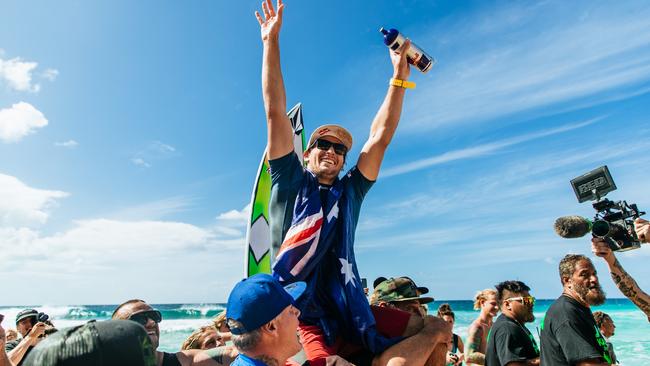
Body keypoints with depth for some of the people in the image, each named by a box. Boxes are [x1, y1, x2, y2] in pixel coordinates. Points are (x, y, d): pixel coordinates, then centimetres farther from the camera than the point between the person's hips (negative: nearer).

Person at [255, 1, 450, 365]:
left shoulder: (349, 192, 15)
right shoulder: (290, 183, 7)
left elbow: (380, 137, 12)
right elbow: (275, 112, 3)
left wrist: (400, 76, 10)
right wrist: (271, 40, 3)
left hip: (350, 309, 5)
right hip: (302, 314, -4)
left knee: (436, 329, 0)